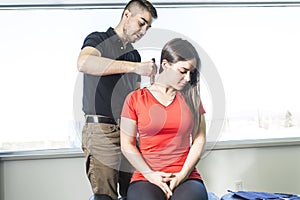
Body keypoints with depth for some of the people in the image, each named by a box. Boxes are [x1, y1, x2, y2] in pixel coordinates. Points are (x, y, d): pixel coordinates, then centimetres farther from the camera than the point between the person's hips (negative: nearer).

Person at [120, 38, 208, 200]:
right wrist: (150, 175, -8)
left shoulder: (191, 98, 15)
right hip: (145, 178, -1)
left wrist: (183, 174, -6)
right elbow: (127, 145, 5)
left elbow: (199, 139, 8)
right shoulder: (135, 99, 8)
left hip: (186, 177, 1)